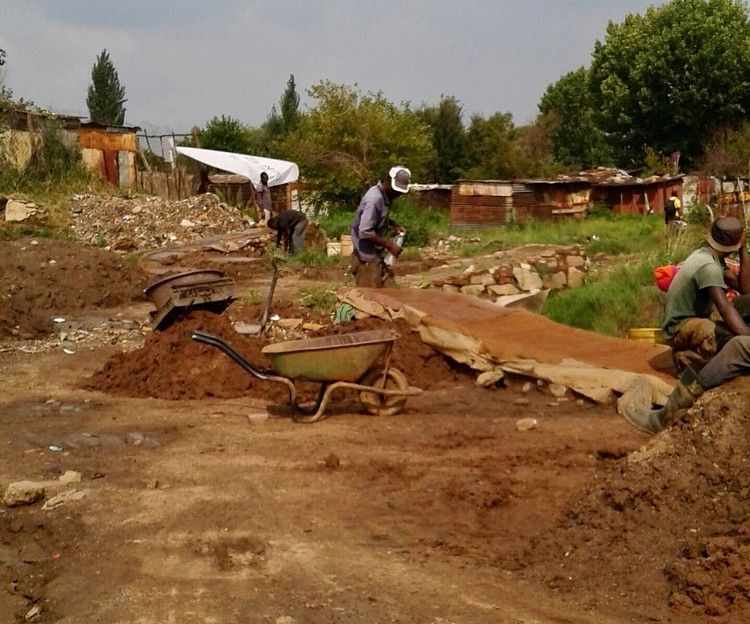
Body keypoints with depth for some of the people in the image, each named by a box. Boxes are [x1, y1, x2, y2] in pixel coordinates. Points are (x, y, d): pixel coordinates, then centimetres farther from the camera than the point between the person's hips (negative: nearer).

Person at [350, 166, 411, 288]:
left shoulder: (384, 196, 7)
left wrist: (393, 225, 8)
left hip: (377, 256, 10)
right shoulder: (374, 199, -23)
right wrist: (389, 244, -21)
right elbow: (365, 232, -28)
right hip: (367, 259, -10)